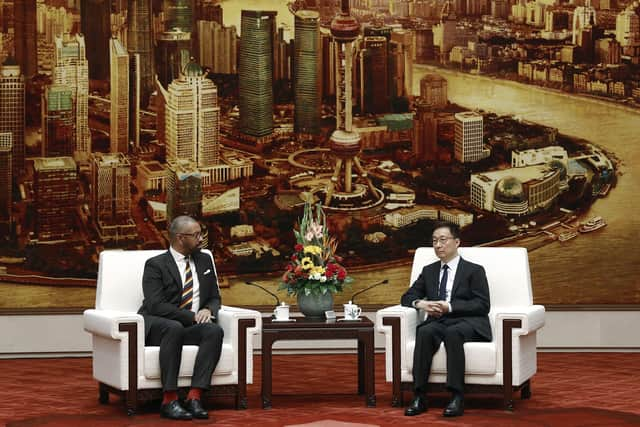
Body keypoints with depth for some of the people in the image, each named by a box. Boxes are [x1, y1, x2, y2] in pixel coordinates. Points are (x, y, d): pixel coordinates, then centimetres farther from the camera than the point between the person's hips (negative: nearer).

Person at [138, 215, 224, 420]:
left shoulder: (205, 261, 15)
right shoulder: (155, 265, -3)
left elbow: (214, 298, 18)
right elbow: (155, 305, -14)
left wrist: (209, 310, -8)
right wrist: (191, 316, -20)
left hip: (191, 326, 5)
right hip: (157, 326, -4)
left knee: (215, 331, -29)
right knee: (174, 328, -39)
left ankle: (194, 397, -34)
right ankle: (169, 401, -39)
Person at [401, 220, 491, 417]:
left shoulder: (474, 270, 8)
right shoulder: (429, 271, 22)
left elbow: (483, 305, -3)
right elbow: (407, 297, 20)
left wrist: (450, 307, -15)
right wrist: (420, 303, -5)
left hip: (467, 323, -3)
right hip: (438, 322, 3)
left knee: (452, 333, -39)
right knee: (425, 332, -33)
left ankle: (457, 397, -39)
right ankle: (419, 397, -35)